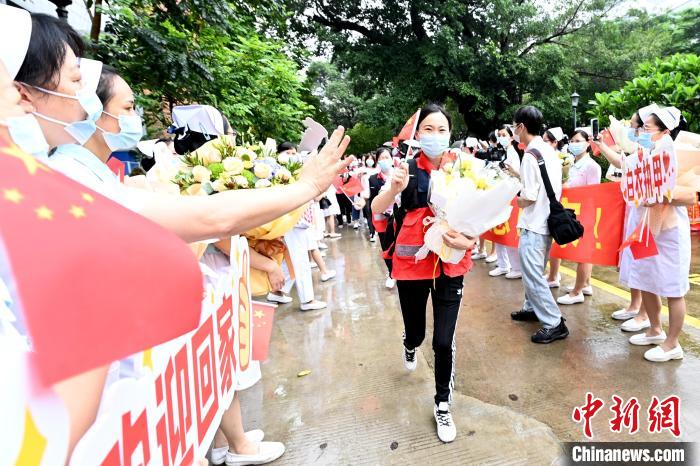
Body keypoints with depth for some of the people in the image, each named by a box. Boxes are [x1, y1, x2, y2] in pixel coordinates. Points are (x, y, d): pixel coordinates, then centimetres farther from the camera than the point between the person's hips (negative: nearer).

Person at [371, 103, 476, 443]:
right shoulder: (408, 169, -7)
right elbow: (377, 209, -19)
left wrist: (469, 242, -17)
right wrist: (394, 188, -39)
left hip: (450, 264, 1)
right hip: (413, 262, -1)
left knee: (444, 341, 1)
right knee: (416, 332, 15)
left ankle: (442, 406, 27)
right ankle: (410, 346, 55)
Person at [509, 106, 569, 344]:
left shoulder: (530, 155, -19)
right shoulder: (549, 150, 9)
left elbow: (529, 197, -21)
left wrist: (515, 201, -2)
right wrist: (518, 175, 17)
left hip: (534, 224, -10)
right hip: (546, 220, 10)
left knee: (532, 275, -3)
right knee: (533, 271, 21)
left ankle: (555, 324, 2)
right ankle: (532, 307, 36)